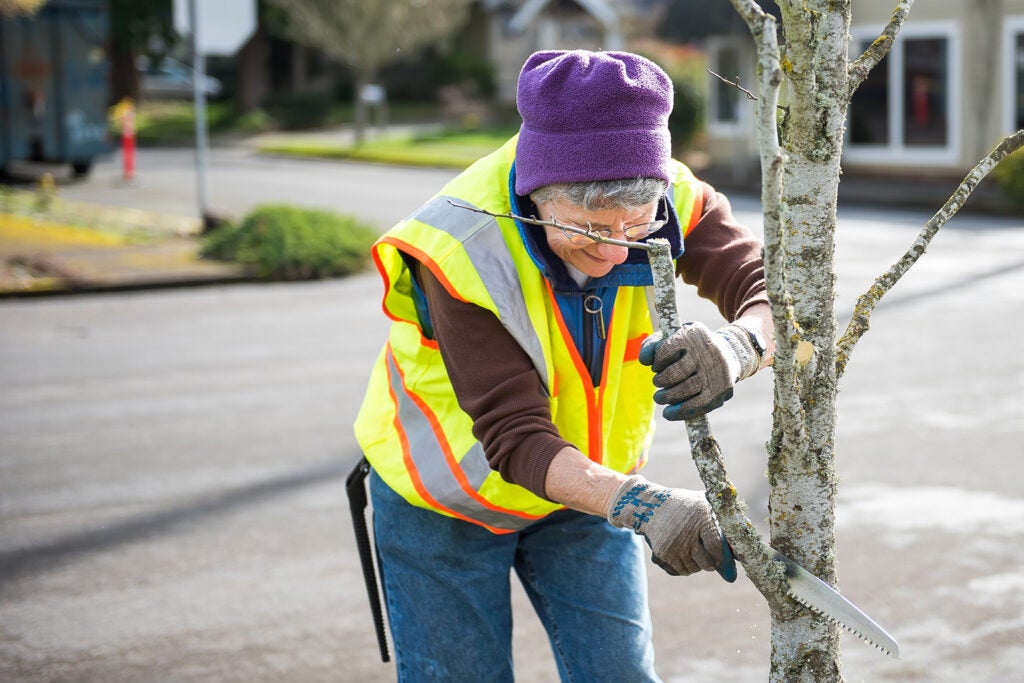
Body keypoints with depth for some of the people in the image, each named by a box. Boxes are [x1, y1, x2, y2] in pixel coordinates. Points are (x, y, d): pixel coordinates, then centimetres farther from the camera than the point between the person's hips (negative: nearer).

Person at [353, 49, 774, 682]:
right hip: (446, 498, -3)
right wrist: (639, 506, -52)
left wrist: (736, 345, -52)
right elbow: (513, 436, -36)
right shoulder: (462, 248, -35)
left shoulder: (671, 198, -23)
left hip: (588, 485, 3)